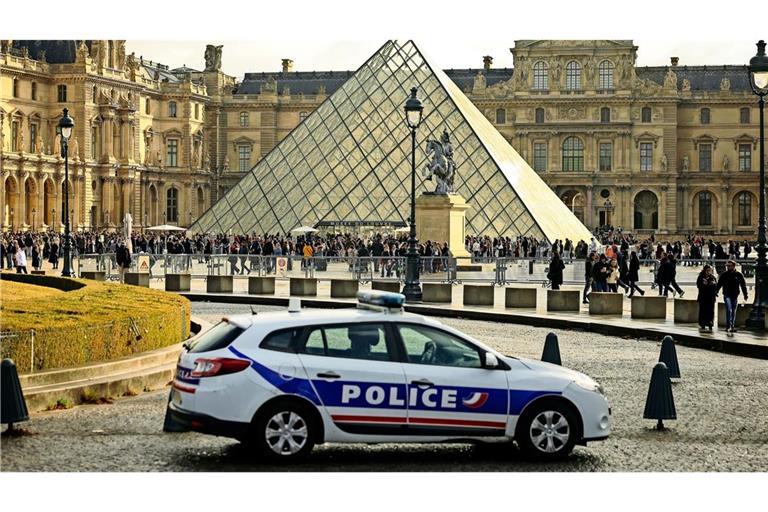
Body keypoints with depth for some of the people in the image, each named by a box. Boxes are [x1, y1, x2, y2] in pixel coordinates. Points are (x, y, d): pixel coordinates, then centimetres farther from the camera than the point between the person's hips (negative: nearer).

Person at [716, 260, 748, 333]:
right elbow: (719, 285, 6)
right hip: (727, 295, -2)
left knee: (733, 311, 7)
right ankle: (728, 326, -15)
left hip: (735, 296, 2)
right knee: (729, 310, -14)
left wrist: (745, 295, 5)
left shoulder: (739, 275, 4)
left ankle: (732, 326, 14)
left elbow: (743, 285, 8)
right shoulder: (724, 275, 3)